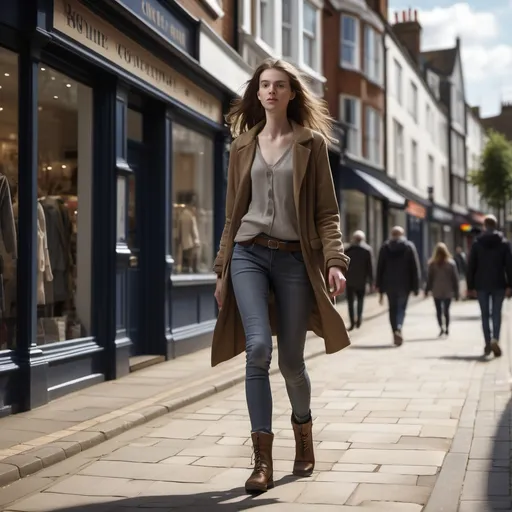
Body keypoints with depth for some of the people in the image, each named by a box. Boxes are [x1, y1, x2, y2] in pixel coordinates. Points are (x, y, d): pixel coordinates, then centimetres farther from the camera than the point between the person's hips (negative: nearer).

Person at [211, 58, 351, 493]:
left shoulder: (312, 143, 6)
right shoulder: (243, 146, 13)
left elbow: (327, 210, 1)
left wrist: (335, 260, -12)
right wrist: (222, 270, 12)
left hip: (295, 258, -1)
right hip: (248, 253, 1)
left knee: (291, 359, 3)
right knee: (258, 347, -17)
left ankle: (303, 431, 34)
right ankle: (262, 461, -10)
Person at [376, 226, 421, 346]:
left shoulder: (385, 247, 3)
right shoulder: (409, 246, -1)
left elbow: (380, 268, 3)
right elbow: (415, 268, -3)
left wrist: (380, 287, 7)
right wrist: (415, 286, 1)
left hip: (389, 284, 1)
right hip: (404, 284, -1)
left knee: (393, 308, 12)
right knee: (401, 308, 5)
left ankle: (395, 332, 10)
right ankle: (398, 328, -19)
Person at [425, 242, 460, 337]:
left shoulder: (432, 264, -4)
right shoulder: (451, 263, 0)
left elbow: (429, 278, -3)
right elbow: (455, 278, 2)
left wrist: (427, 290, 5)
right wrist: (456, 292, 6)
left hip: (436, 292, -1)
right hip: (448, 292, 1)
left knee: (439, 311, 3)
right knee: (446, 310, 11)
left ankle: (441, 327, -13)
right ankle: (447, 328, 10)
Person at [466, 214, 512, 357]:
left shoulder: (477, 243, 0)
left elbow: (471, 266, -1)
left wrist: (470, 286, 4)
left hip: (481, 285, 0)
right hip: (498, 285, 0)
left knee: (485, 314, 9)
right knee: (496, 313, 4)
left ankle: (487, 343, 8)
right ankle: (495, 339, -16)